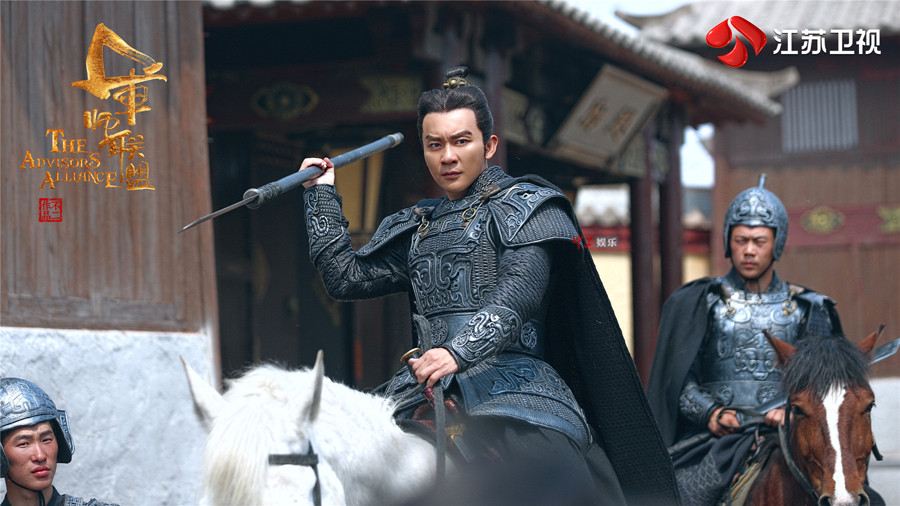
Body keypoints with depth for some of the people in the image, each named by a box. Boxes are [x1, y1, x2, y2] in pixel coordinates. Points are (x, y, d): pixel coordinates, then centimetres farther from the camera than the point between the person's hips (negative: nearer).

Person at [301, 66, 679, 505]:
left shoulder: (523, 207, 7)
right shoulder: (417, 228, 27)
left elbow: (518, 294, -10)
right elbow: (345, 278, 28)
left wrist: (460, 351, -26)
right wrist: (321, 194, 27)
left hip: (509, 382, -5)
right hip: (427, 389, 5)